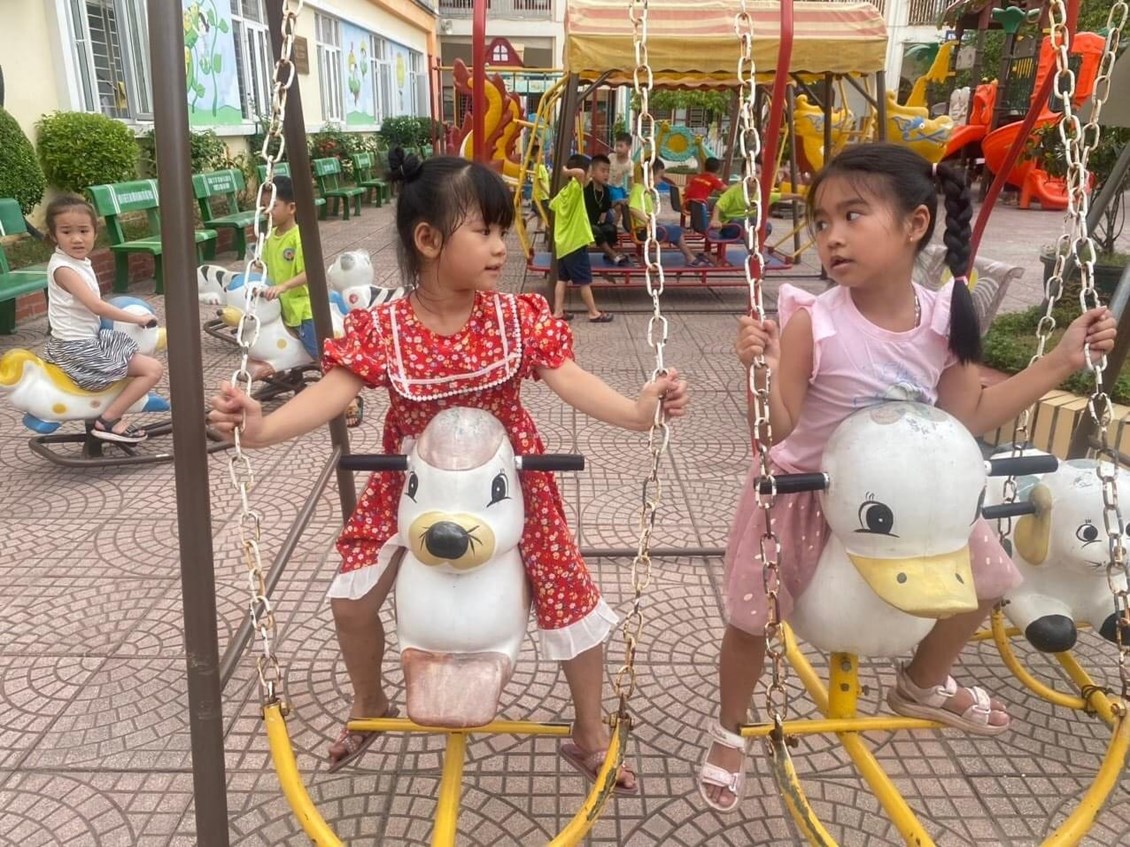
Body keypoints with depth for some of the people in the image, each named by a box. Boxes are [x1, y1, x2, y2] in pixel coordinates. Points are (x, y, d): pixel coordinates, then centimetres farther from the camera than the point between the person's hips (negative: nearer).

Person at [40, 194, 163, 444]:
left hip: (86, 339, 10)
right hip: (78, 348, -10)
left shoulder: (80, 261, 8)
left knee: (136, 355, 32)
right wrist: (138, 318, -19)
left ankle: (112, 414, 26)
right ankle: (107, 421, -10)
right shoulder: (63, 268, -20)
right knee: (153, 369, -13)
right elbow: (96, 306, -27)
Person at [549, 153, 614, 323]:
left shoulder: (563, 192, 9)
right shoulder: (575, 188, -16)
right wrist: (568, 171, -18)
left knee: (562, 279, 12)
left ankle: (558, 311, 12)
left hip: (563, 243, 8)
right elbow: (579, 173, -37)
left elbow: (552, 204, 28)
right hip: (575, 243, -8)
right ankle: (594, 313, 8)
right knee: (584, 281, 0)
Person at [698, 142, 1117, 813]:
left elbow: (970, 418, -4)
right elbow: (778, 428, -24)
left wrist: (1061, 361, -5)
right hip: (808, 495, -5)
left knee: (985, 577, 15)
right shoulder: (813, 323, -27)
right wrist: (762, 368, -42)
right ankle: (730, 734, 34)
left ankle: (924, 687, 45)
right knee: (753, 617, 3)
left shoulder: (946, 318, -12)